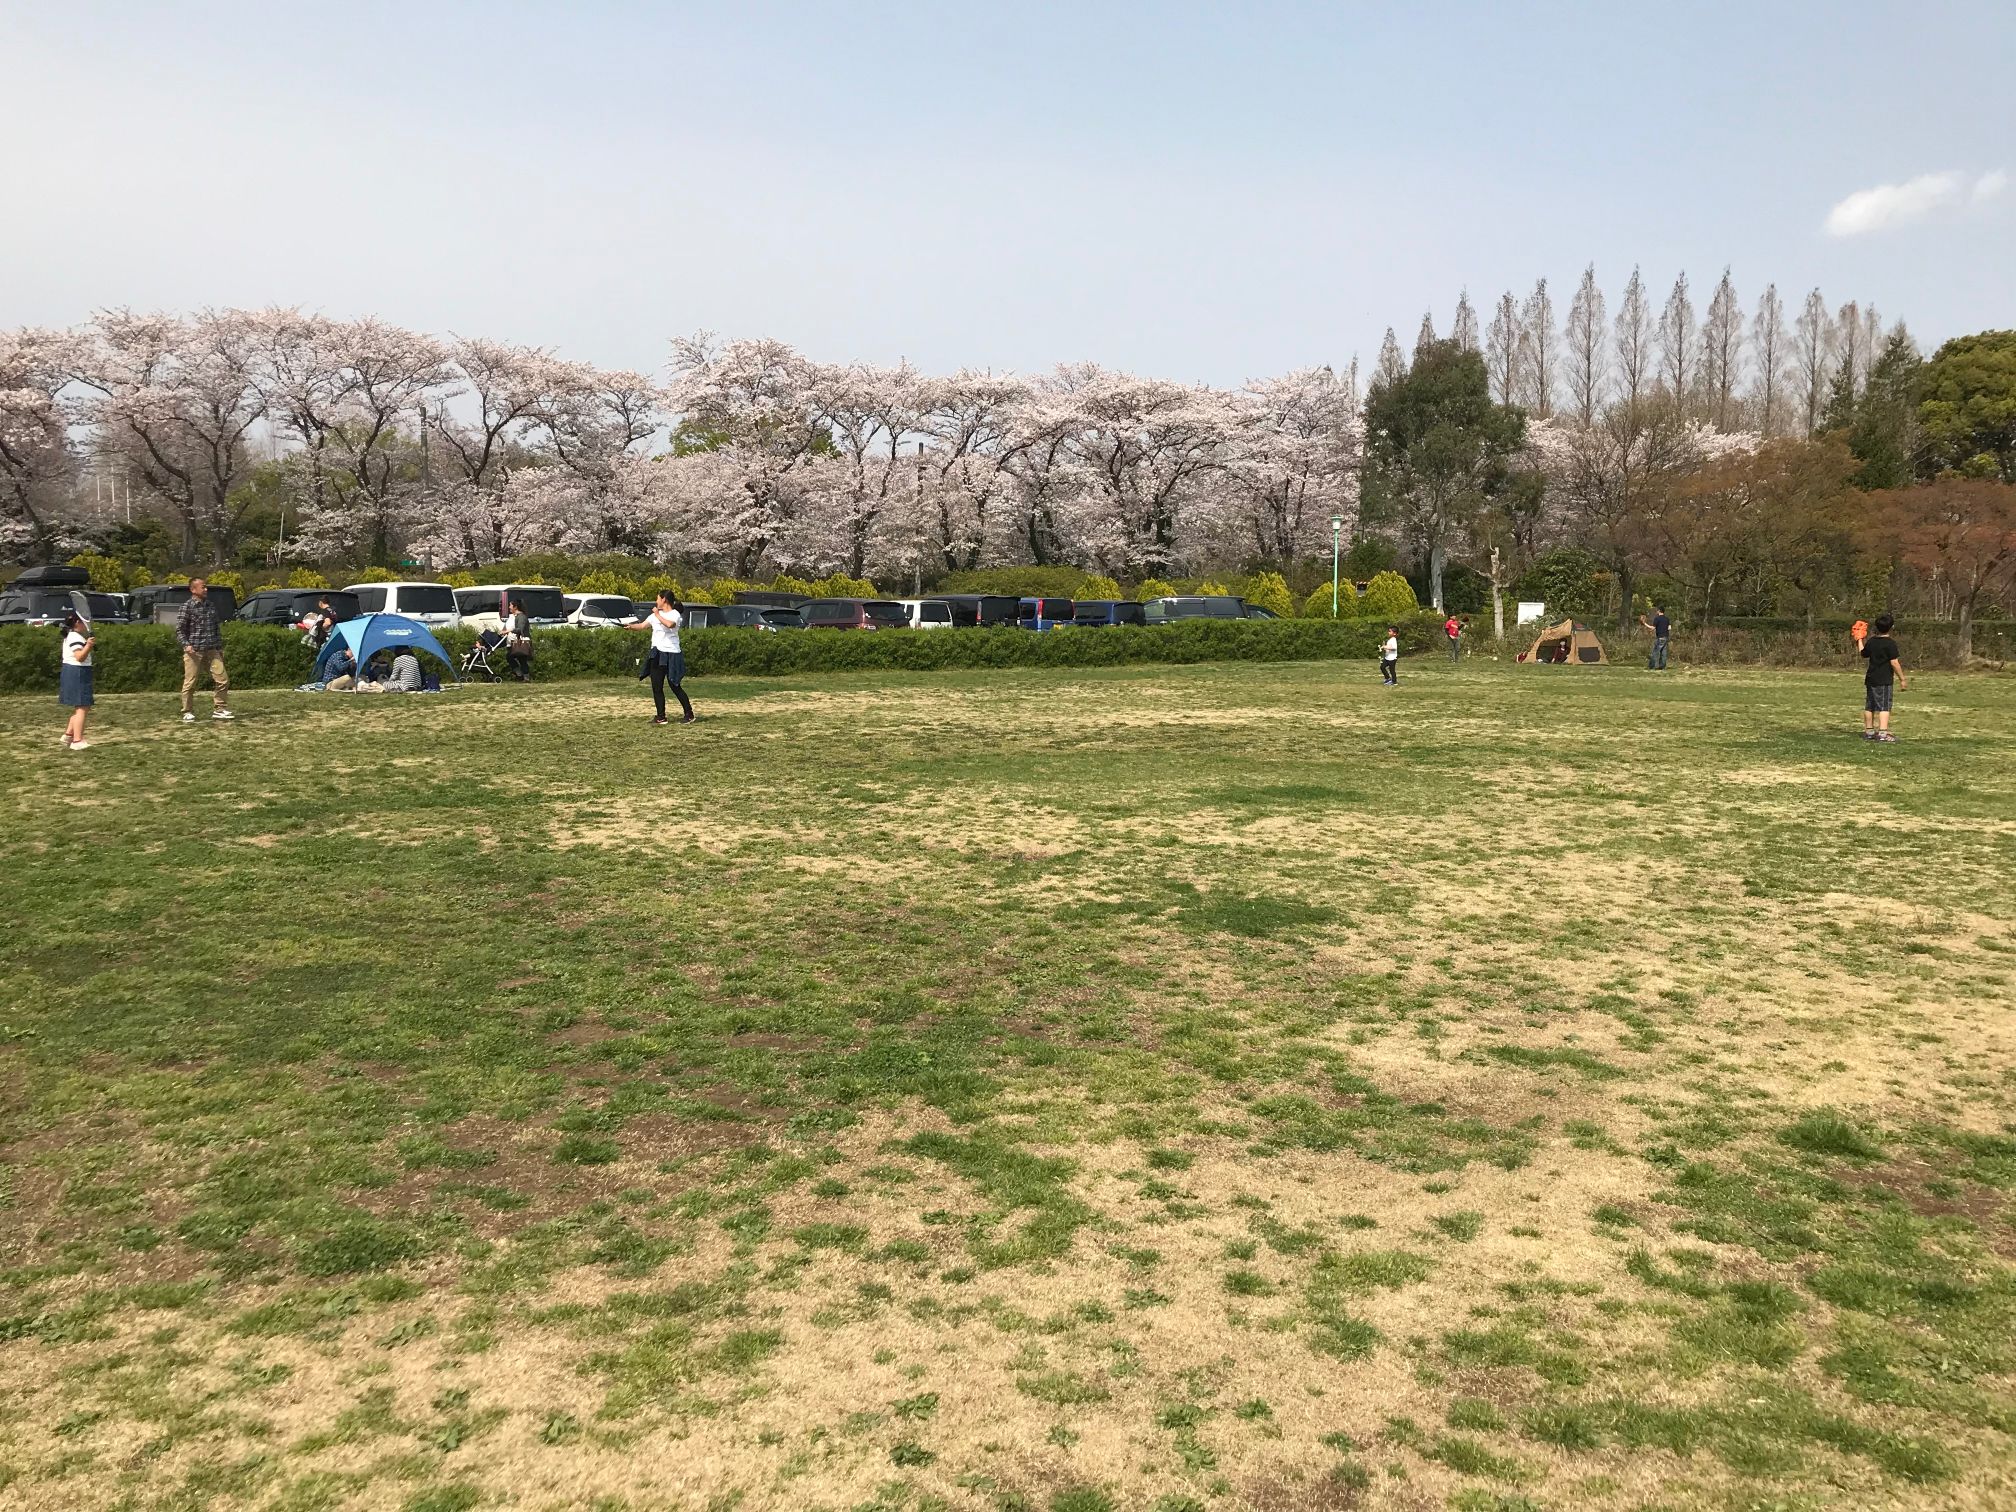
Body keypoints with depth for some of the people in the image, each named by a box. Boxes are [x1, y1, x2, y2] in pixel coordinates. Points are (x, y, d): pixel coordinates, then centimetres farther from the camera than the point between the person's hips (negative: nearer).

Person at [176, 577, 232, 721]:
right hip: (194, 652, -5)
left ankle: (220, 709, 11)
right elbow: (179, 630, -5)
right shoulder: (187, 607, -4)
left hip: (212, 651, 5)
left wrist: (220, 647, 17)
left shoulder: (211, 606, 12)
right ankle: (187, 713, 9)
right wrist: (186, 645, -18)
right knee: (190, 683, 0)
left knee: (223, 679, 0)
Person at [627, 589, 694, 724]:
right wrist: (630, 626, -11)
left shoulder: (675, 614, -8)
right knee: (656, 688, 4)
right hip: (657, 654, 7)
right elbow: (642, 625, 6)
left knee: (676, 687, -4)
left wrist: (658, 615, -20)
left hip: (671, 654, -7)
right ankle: (661, 717, 9)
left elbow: (670, 624, -29)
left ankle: (689, 715, 5)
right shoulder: (655, 615, 14)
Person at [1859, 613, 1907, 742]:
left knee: (1869, 706, 12)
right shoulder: (1890, 643, -11)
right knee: (1884, 706, -7)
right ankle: (1882, 732, -16)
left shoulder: (1871, 641, 7)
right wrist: (1902, 679, -8)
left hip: (1870, 678, 6)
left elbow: (1864, 656, 22)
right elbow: (1894, 663, -15)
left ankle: (1868, 731, 21)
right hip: (1884, 680, -6)